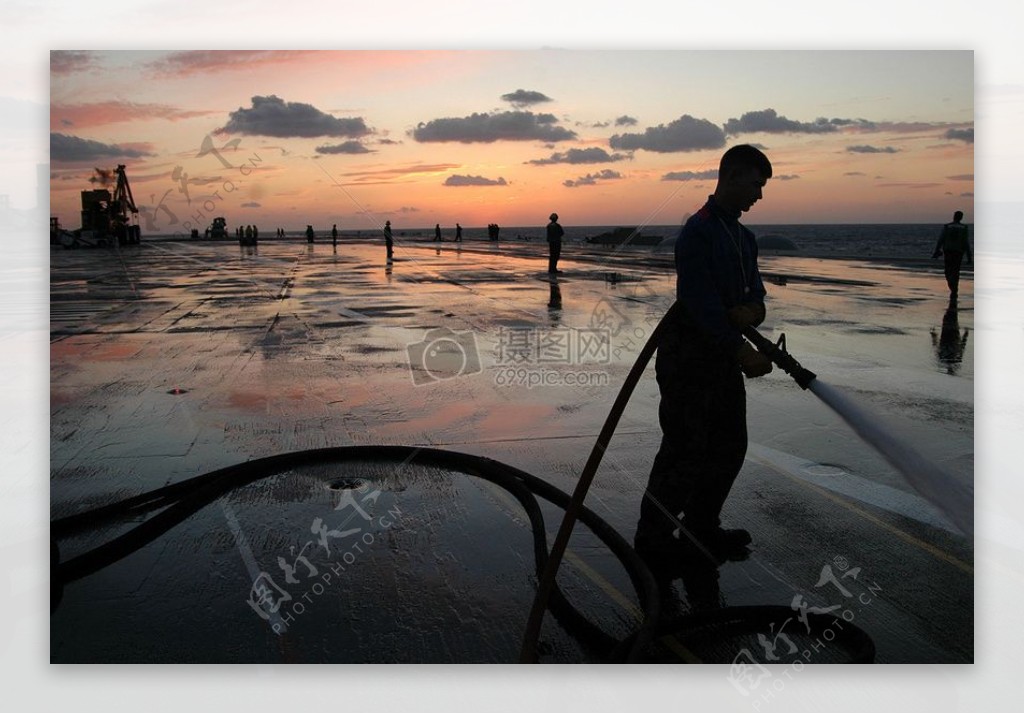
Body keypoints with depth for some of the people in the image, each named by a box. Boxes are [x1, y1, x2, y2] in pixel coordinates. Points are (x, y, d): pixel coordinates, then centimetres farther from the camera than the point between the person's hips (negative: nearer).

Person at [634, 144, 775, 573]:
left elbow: (755, 292, 12)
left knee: (730, 447, 15)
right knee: (684, 450, -5)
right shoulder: (698, 232, -14)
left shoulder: (743, 236, 15)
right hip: (689, 356, -9)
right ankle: (652, 540, 8)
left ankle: (701, 531, 30)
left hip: (724, 356, 10)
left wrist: (752, 309, -13)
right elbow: (701, 301, -22)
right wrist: (743, 352, -24)